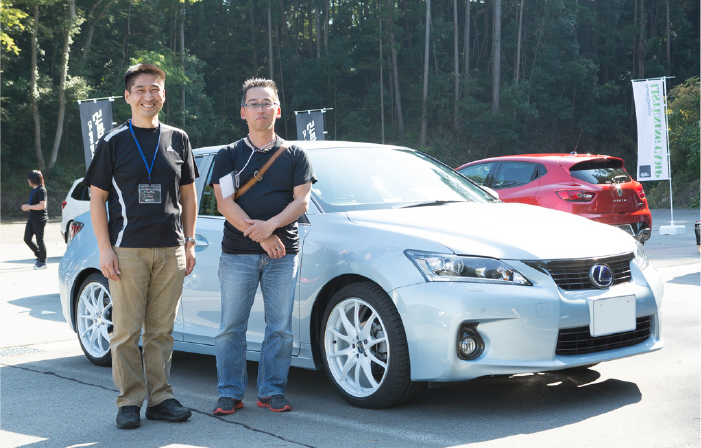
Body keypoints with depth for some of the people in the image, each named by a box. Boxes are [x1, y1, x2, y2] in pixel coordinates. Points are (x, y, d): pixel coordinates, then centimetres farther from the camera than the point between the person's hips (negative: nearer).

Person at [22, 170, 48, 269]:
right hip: (32, 218, 10)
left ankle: (43, 262, 9)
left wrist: (29, 207, -21)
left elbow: (42, 205, -24)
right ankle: (39, 256, 24)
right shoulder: (34, 190, 13)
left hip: (39, 219, -10)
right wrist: (27, 206, 13)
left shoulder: (41, 190, -16)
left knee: (40, 240, -1)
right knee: (27, 239, 9)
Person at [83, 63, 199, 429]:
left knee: (161, 331, 6)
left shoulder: (177, 139, 12)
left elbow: (188, 195, 17)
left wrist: (188, 243, 10)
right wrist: (105, 248, -7)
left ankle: (160, 398, 14)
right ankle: (129, 402, 7)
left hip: (170, 251, 2)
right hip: (127, 250, -2)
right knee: (126, 332, -2)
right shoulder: (114, 141, 4)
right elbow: (97, 198, 2)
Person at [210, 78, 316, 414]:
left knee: (280, 327, 2)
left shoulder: (294, 155, 12)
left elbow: (302, 201, 2)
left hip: (283, 252, 1)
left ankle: (272, 391, 12)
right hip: (237, 253, -1)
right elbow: (225, 204, -2)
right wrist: (259, 235, -13)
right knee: (231, 327, 0)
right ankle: (230, 393, 10)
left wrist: (270, 225, -15)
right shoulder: (229, 156, 9)